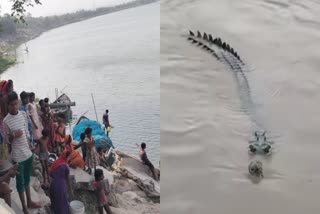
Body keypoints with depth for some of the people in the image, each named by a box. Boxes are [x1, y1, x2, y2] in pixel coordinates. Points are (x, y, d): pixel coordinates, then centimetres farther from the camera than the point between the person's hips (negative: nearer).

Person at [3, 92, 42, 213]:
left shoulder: (23, 114, -1)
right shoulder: (6, 121, -17)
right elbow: (6, 140, -8)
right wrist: (13, 135, -28)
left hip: (28, 153, 5)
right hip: (18, 157, -5)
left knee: (27, 179, 21)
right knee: (20, 182, 9)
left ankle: (29, 202, 38)